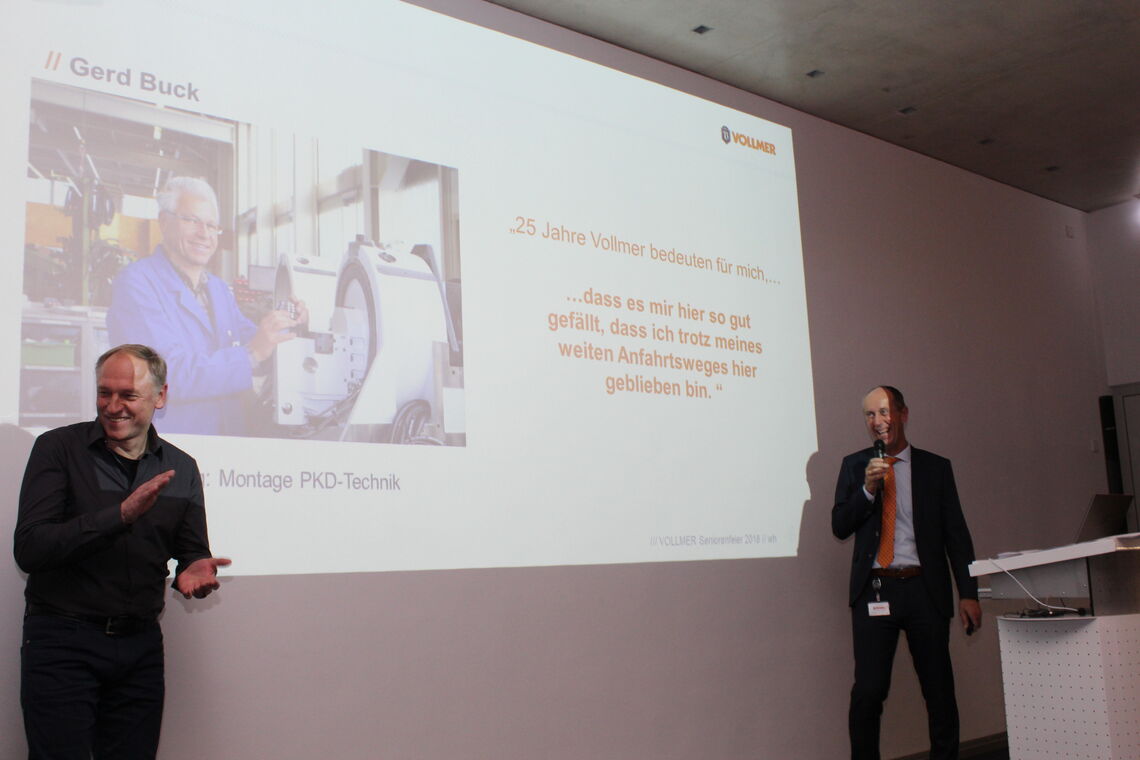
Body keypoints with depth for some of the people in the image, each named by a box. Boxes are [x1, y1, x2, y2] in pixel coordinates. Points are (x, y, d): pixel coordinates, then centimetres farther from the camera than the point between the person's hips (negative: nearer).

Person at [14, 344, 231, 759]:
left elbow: (192, 551, 13)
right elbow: (29, 549, -15)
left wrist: (193, 570, -12)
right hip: (62, 640, -3)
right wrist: (121, 515, -25)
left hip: (140, 646, 4)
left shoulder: (181, 468, 7)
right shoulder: (58, 448, -5)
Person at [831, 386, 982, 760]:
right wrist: (867, 489, -12)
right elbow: (839, 527, 3)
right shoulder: (855, 465, 9)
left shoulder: (936, 467, 9)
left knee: (940, 690, 5)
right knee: (868, 690, -6)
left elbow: (957, 535, 8)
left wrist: (968, 593, 1)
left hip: (925, 589, 1)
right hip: (874, 589, -1)